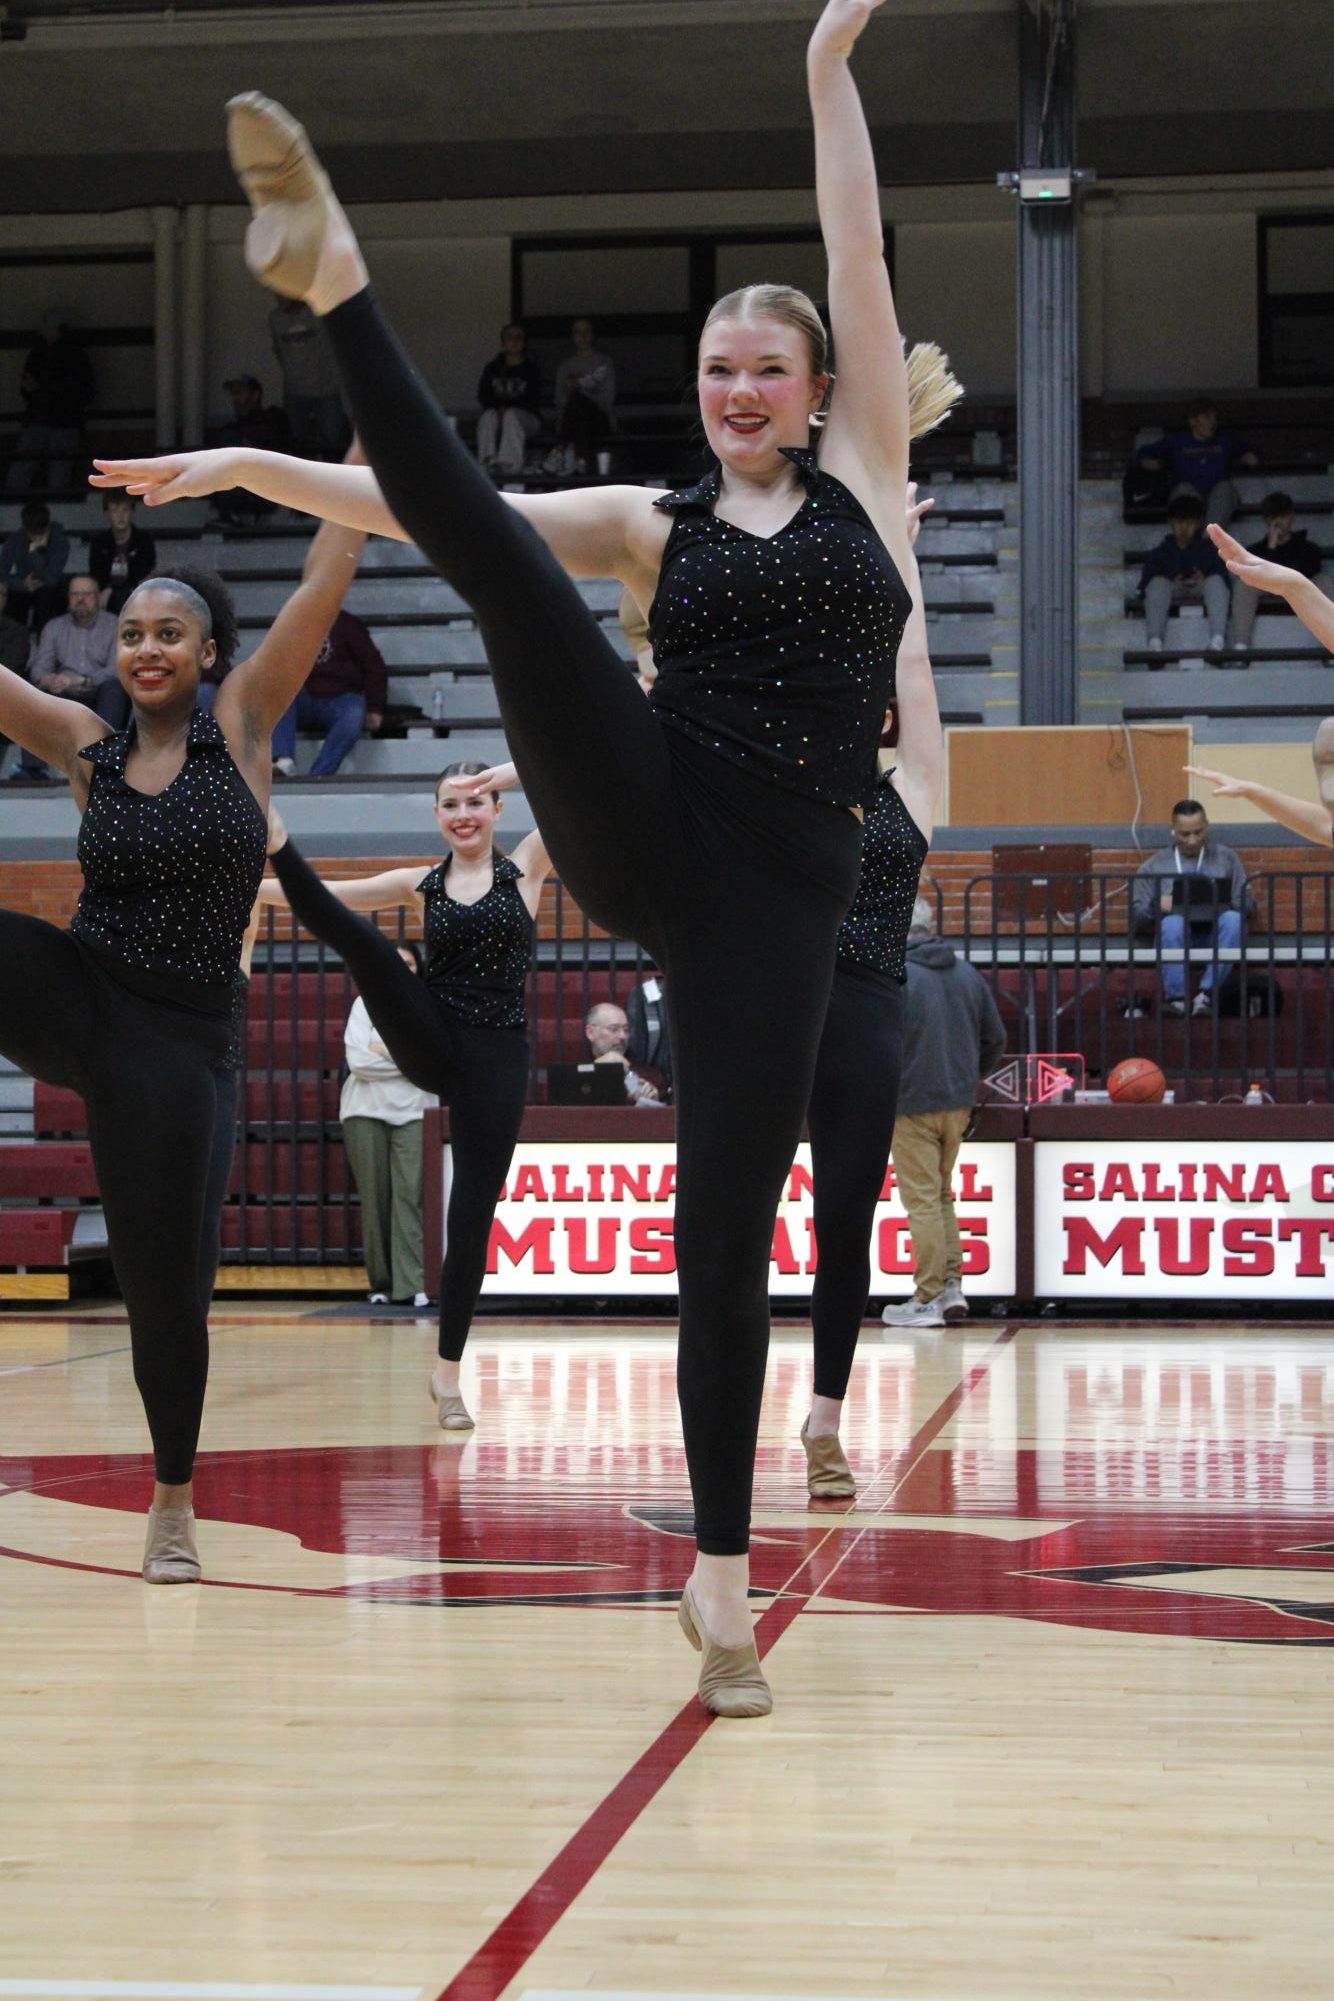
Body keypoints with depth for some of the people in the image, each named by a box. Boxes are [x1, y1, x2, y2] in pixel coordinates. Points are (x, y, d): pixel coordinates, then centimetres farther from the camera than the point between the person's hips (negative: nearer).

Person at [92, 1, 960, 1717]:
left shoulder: (863, 471, 15)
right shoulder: (652, 521, 17)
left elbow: (860, 255, 11)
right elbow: (430, 513, 11)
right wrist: (252, 465, 3)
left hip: (779, 888, -1)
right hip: (641, 833, 1)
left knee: (727, 1230, -3)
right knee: (488, 545, -20)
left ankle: (720, 1575, 5)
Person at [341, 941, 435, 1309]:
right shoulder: (365, 1005, 6)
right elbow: (358, 1061, -6)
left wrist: (386, 1054, -7)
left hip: (412, 1112, 0)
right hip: (366, 1112, 0)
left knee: (409, 1195, -12)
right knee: (375, 1198, -1)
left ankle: (411, 1285, -18)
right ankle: (381, 1284, 4)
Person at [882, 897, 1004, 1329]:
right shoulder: (967, 973, 7)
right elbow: (995, 1038, 12)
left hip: (912, 1104, -6)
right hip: (958, 1104, 6)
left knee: (922, 1200, -2)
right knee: (941, 1195, 17)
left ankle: (928, 1298, 0)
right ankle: (952, 1286, 12)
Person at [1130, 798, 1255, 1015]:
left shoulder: (1226, 858, 16)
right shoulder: (1153, 866, 14)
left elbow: (1248, 905, 11)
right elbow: (1136, 916, 10)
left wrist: (1225, 903, -11)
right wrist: (1156, 906, -12)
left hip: (1216, 936, 1)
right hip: (1177, 939, 0)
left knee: (1233, 918, -34)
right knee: (1172, 922, -36)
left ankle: (1206, 992, -37)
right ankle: (1176, 996, -30)